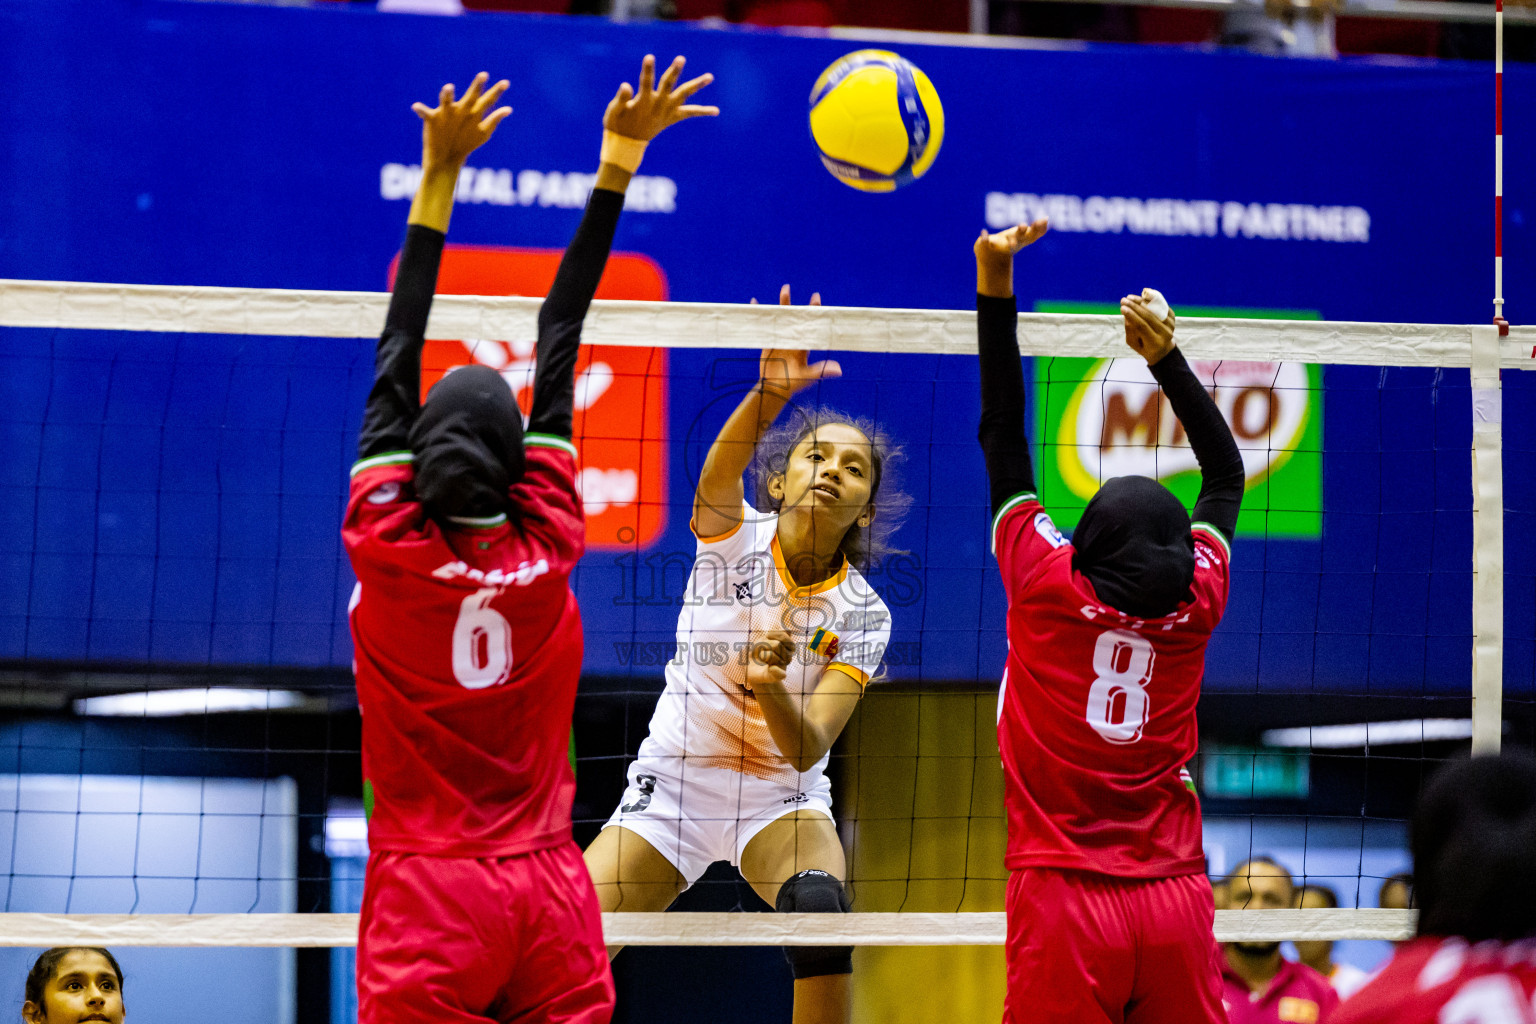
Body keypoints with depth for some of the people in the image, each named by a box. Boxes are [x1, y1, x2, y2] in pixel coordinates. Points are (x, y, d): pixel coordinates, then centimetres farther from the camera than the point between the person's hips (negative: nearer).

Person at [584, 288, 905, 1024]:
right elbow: (718, 476, -35)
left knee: (820, 903, -32)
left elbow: (807, 749, -19)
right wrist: (769, 393, -56)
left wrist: (771, 688, -41)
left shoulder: (861, 615, -9)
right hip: (670, 786, 0)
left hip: (782, 798, 0)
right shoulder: (735, 536, -11)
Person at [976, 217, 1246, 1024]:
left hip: (1064, 898, -3)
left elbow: (1002, 438, 2)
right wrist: (1167, 359, 20)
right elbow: (1227, 476, 20)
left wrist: (994, 284, 6)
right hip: (1176, 903, 3)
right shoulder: (1197, 601, 2)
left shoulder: (1048, 585, -5)